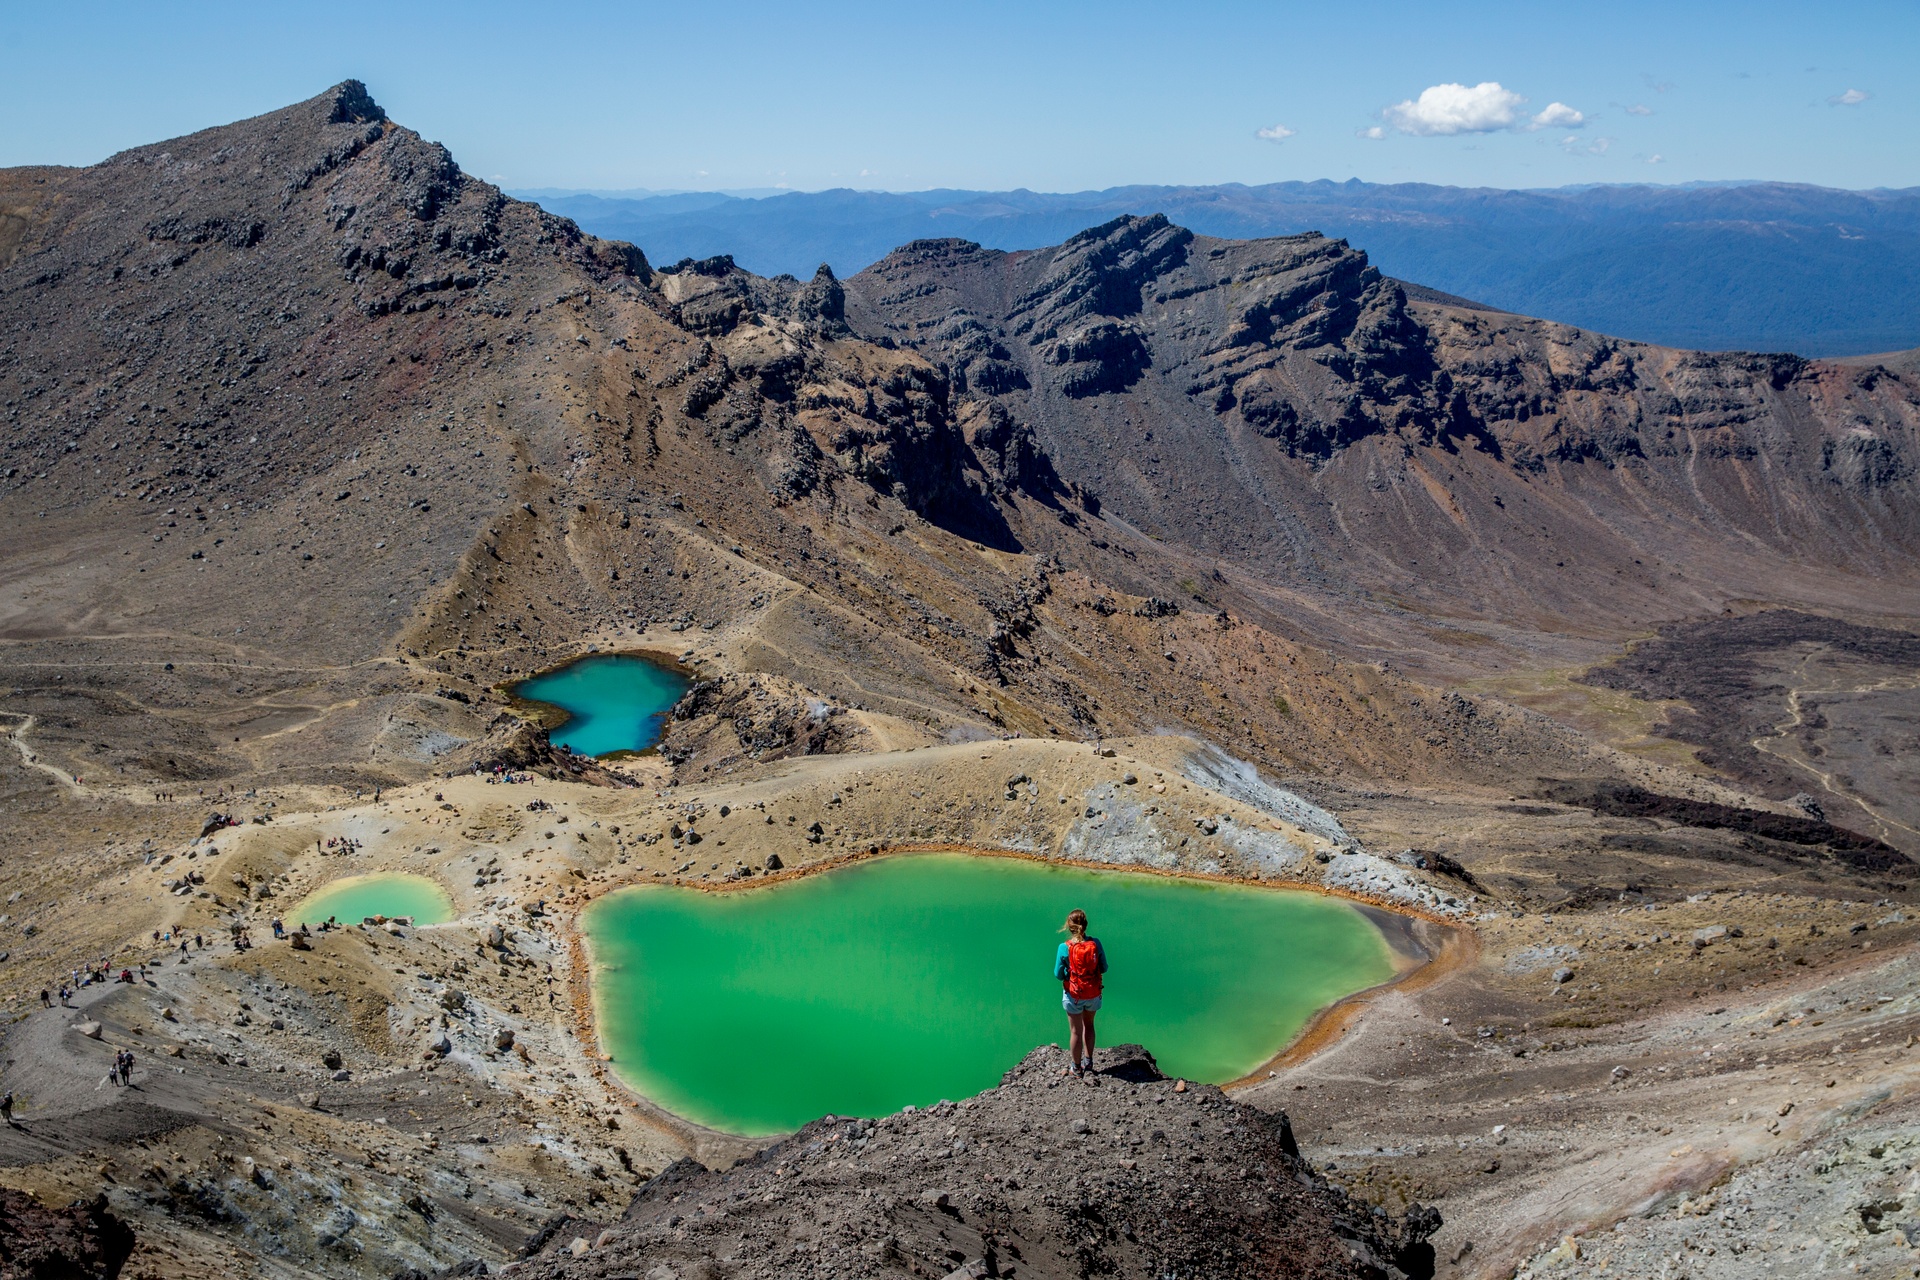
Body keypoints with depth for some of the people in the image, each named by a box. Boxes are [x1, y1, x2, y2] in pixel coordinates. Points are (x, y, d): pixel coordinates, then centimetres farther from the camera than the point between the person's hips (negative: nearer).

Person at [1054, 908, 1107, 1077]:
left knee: (1075, 1031, 14)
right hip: (1093, 994, 2)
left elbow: (1058, 975, -14)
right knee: (1088, 1025, 26)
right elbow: (1104, 968, -6)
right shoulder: (1095, 944, -15)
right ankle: (1088, 1062, 35)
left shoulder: (1064, 948, -21)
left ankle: (1076, 1068, 27)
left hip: (1073, 995, -2)